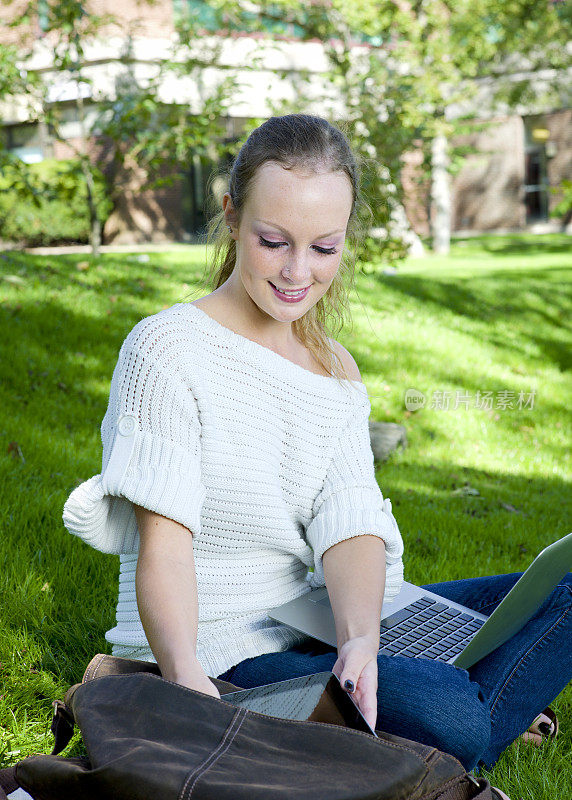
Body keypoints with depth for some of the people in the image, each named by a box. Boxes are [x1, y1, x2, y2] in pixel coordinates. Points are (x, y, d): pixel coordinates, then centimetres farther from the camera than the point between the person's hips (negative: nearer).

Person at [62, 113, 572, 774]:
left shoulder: (336, 370, 9)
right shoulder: (168, 349, -11)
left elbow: (350, 522, -7)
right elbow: (165, 544, -18)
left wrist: (359, 639, -27)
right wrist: (184, 675, -36)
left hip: (324, 620, 6)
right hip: (218, 648, -6)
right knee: (445, 718, -27)